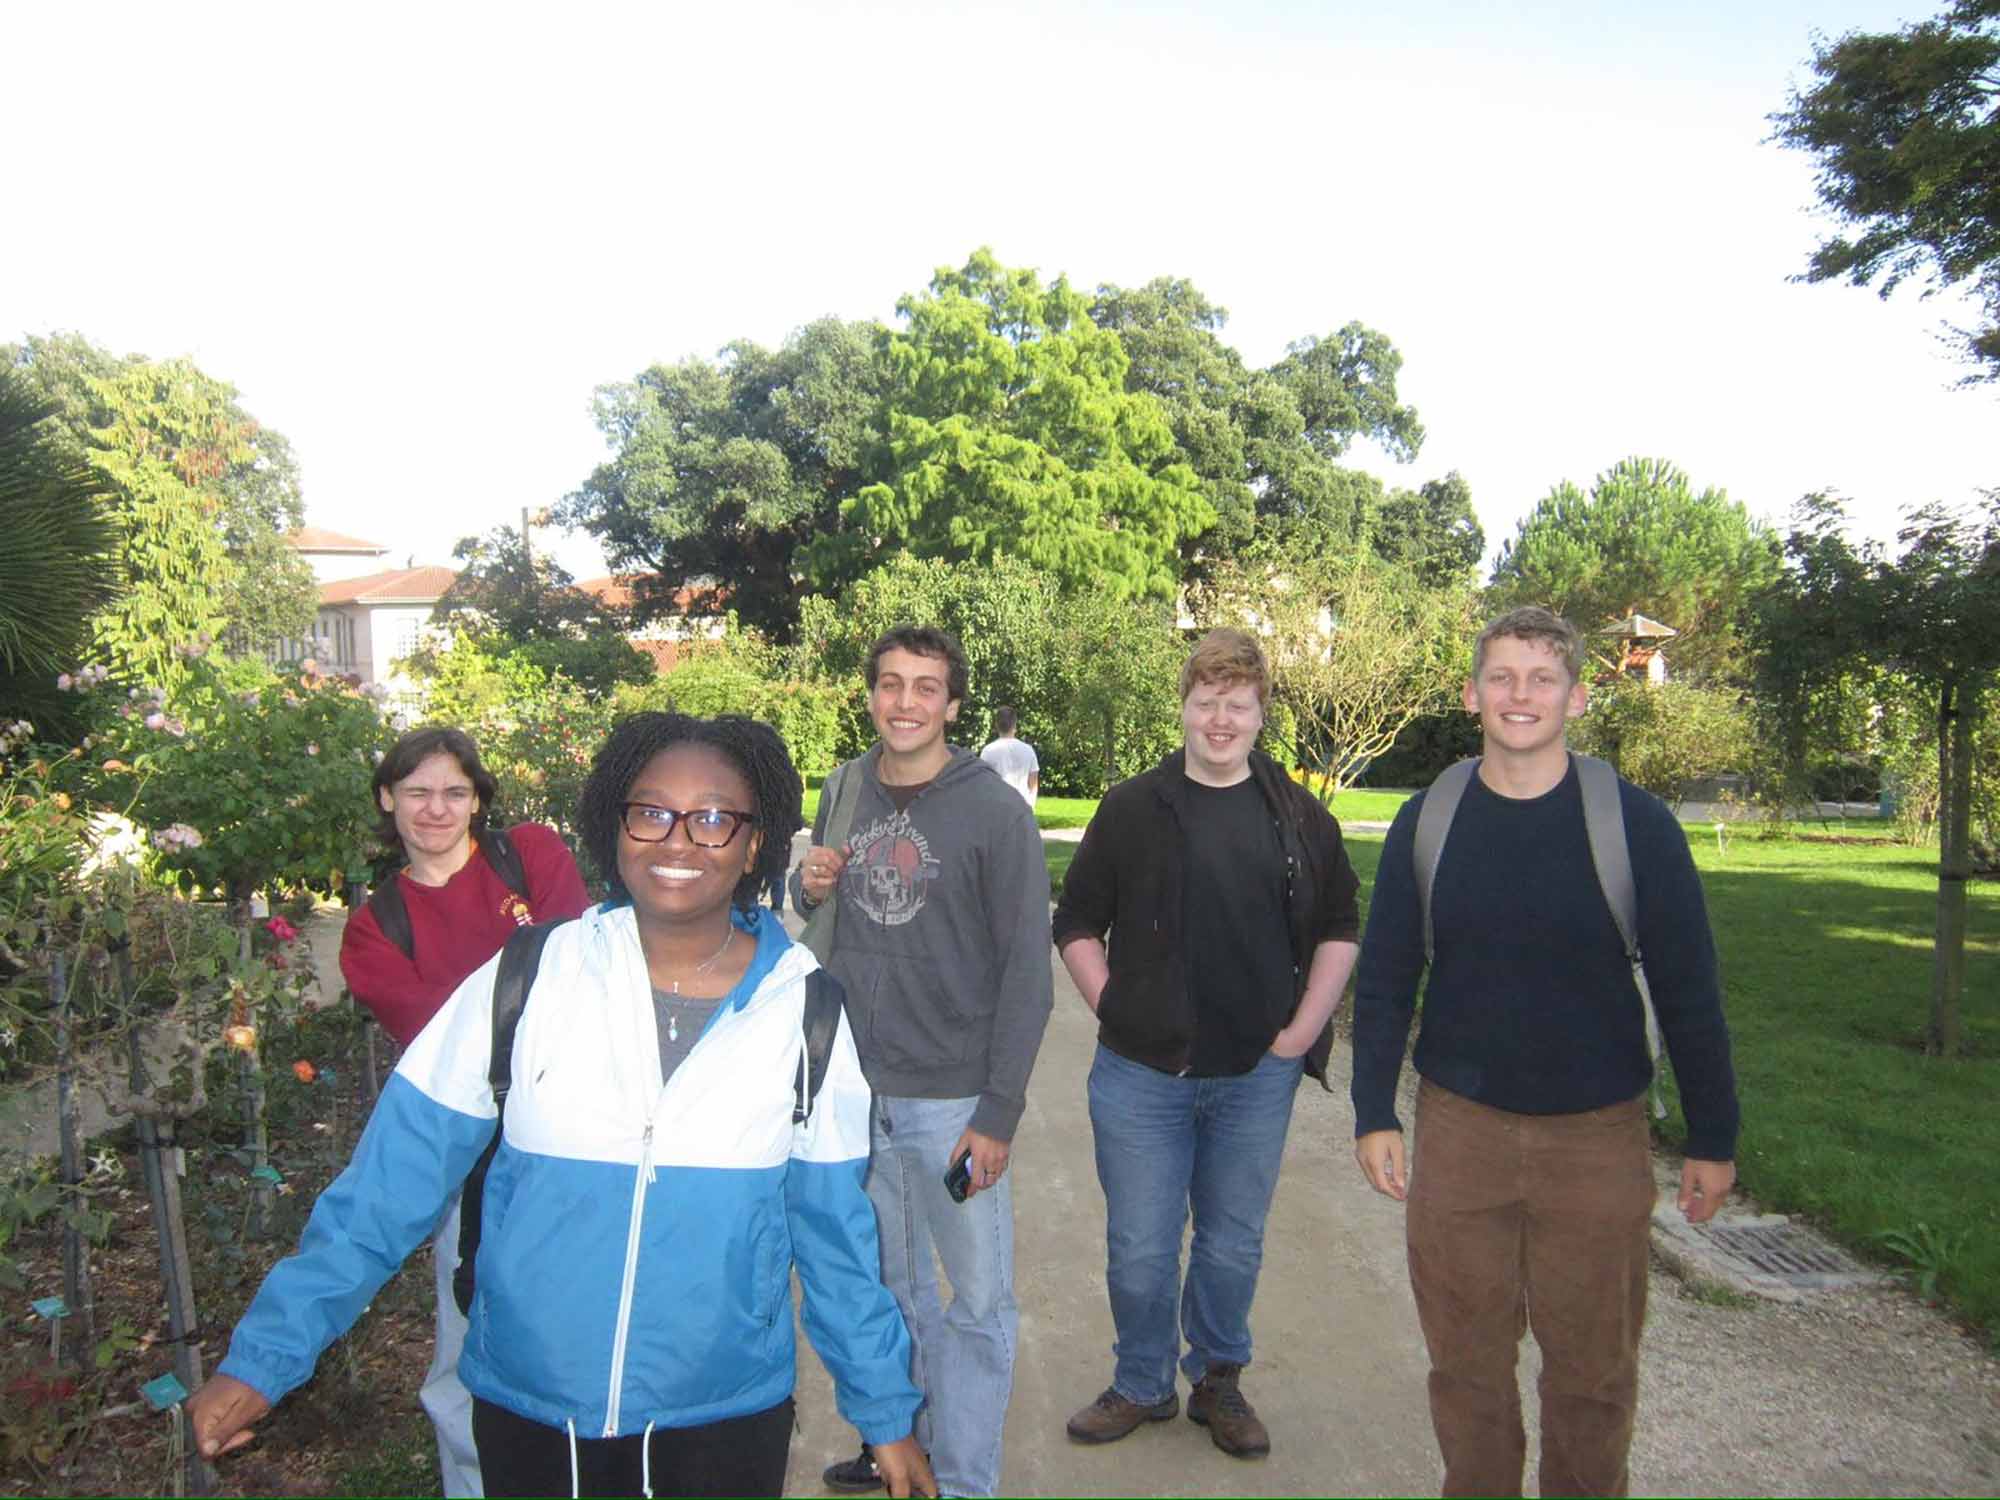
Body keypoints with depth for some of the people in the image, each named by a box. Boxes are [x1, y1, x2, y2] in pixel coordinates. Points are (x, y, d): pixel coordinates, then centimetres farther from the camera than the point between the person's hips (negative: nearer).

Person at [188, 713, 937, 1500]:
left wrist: (885, 1409, 4)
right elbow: (391, 1183, -6)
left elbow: (833, 1226, -1)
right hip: (523, 1411, 1)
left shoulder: (805, 1013, -8)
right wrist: (264, 1356, -9)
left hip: (727, 1415, 0)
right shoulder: (524, 983, -10)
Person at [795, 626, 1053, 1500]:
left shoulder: (995, 812, -11)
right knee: (888, 1286, 20)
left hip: (953, 1099, -4)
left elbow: (1026, 975, -11)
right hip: (854, 1091, 5)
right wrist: (807, 886, -6)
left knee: (979, 1305, 6)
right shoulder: (844, 792, 4)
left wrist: (999, 1112, -14)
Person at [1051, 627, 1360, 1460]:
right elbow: (1076, 924, 3)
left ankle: (1218, 1381, 37)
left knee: (1234, 1248, 15)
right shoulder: (1132, 809, -2)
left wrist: (1302, 1031, 1)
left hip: (1258, 1076, 2)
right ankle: (1142, 1385, 32)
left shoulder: (1300, 817, 3)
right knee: (1140, 1250, 9)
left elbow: (1339, 928, 10)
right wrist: (1117, 1014, -5)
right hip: (1142, 1075, -1)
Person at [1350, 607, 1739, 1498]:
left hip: (1599, 1135, -1)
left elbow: (1688, 992, 0)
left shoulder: (1636, 823, -6)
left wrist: (1713, 1139, 2)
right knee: (1466, 1362, 13)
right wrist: (1374, 1114, 1)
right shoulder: (1426, 822, -2)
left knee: (1593, 1371, 12)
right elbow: (1383, 981, 4)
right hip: (1459, 1130, 1)